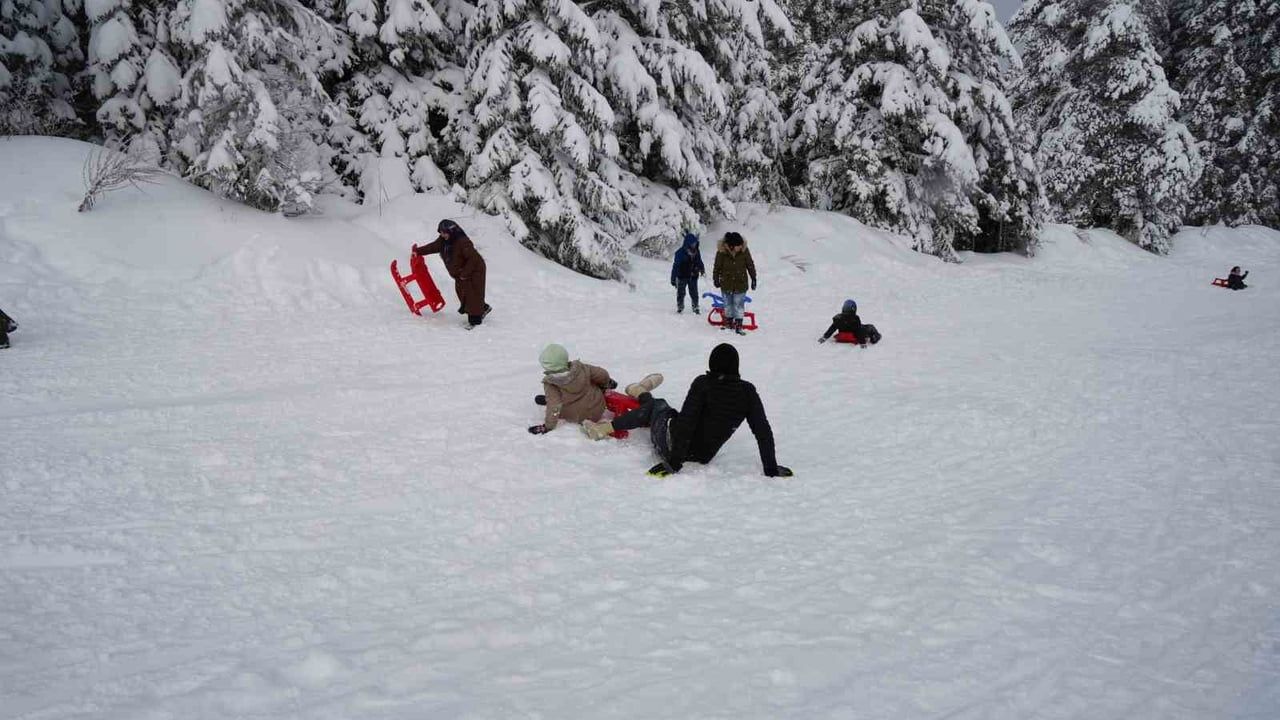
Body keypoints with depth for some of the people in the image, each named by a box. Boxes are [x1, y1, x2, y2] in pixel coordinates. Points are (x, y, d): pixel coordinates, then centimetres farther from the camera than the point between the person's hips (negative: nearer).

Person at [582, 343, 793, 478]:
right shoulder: (747, 391, -9)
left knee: (657, 405, 26)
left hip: (671, 444, -4)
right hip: (704, 456, 4)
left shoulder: (703, 384, -19)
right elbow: (763, 431, -9)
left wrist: (675, 463, -22)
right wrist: (771, 469, -2)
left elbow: (686, 422, -24)